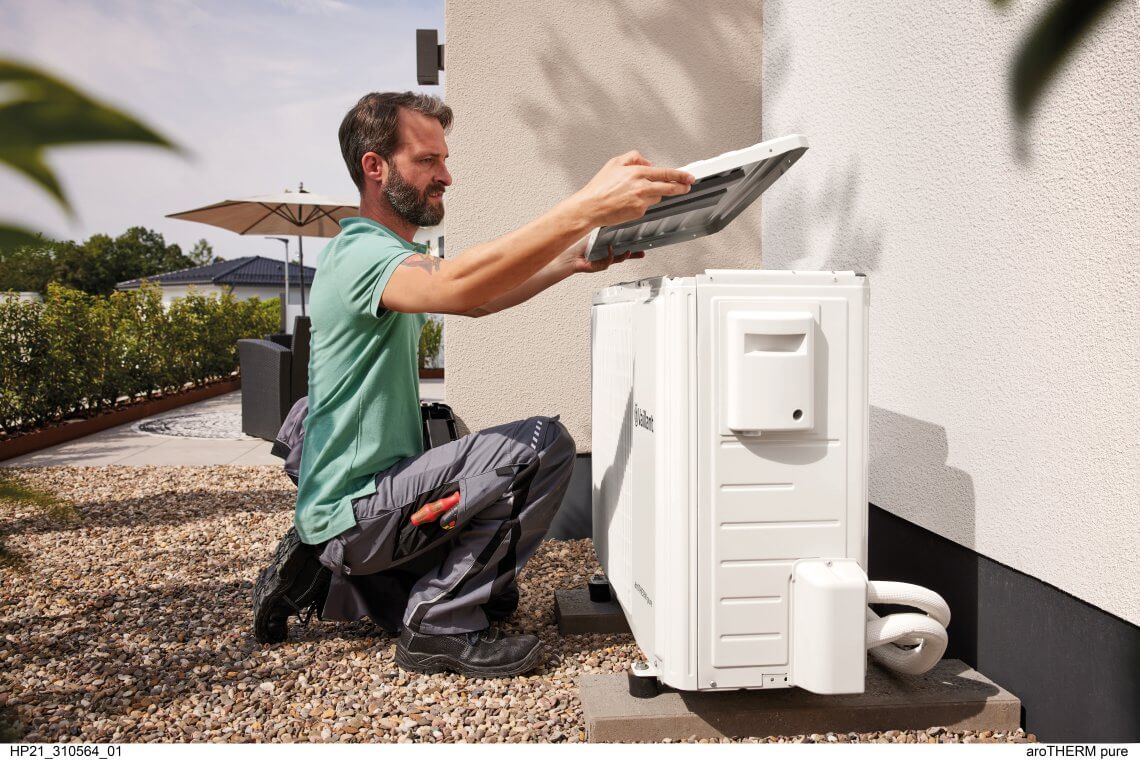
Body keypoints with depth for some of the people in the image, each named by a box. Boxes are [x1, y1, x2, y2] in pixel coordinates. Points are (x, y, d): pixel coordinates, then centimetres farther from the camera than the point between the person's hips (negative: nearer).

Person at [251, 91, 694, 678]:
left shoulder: (384, 252, 14)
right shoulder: (362, 254, -20)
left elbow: (476, 302, 16)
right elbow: (458, 285, -41)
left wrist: (573, 261, 1)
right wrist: (588, 207, -48)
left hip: (375, 490, 10)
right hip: (354, 508, -10)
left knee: (496, 595, 25)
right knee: (545, 445, -23)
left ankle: (325, 577, 20)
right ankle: (439, 627, -13)